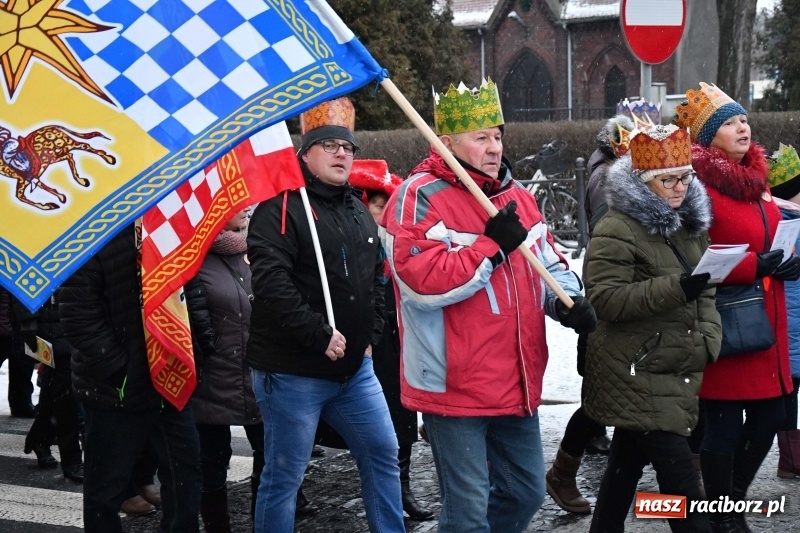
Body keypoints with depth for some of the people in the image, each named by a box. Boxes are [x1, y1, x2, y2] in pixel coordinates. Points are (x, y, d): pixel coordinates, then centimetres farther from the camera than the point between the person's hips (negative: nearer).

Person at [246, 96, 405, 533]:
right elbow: (271, 284, -24)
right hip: (292, 372, -8)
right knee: (284, 475, 1)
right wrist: (321, 334, -23)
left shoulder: (359, 213, 14)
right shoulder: (281, 208, -12)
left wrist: (371, 334, 11)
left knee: (382, 453, 14)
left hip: (355, 368, 8)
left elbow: (375, 280, 23)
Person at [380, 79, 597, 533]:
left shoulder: (516, 196, 11)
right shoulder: (419, 197, -12)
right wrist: (492, 245, -19)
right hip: (455, 388, -7)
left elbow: (550, 265, 17)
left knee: (527, 492, 19)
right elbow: (422, 282, -23)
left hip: (517, 384, 8)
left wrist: (569, 300, -5)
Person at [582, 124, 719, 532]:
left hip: (677, 372, 8)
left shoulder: (691, 223, 12)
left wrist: (709, 340, 4)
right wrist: (675, 287, -28)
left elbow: (705, 293, 21)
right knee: (678, 474, -9)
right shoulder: (616, 230, -14)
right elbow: (605, 299, -21)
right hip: (634, 373, -8)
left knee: (629, 460, 17)